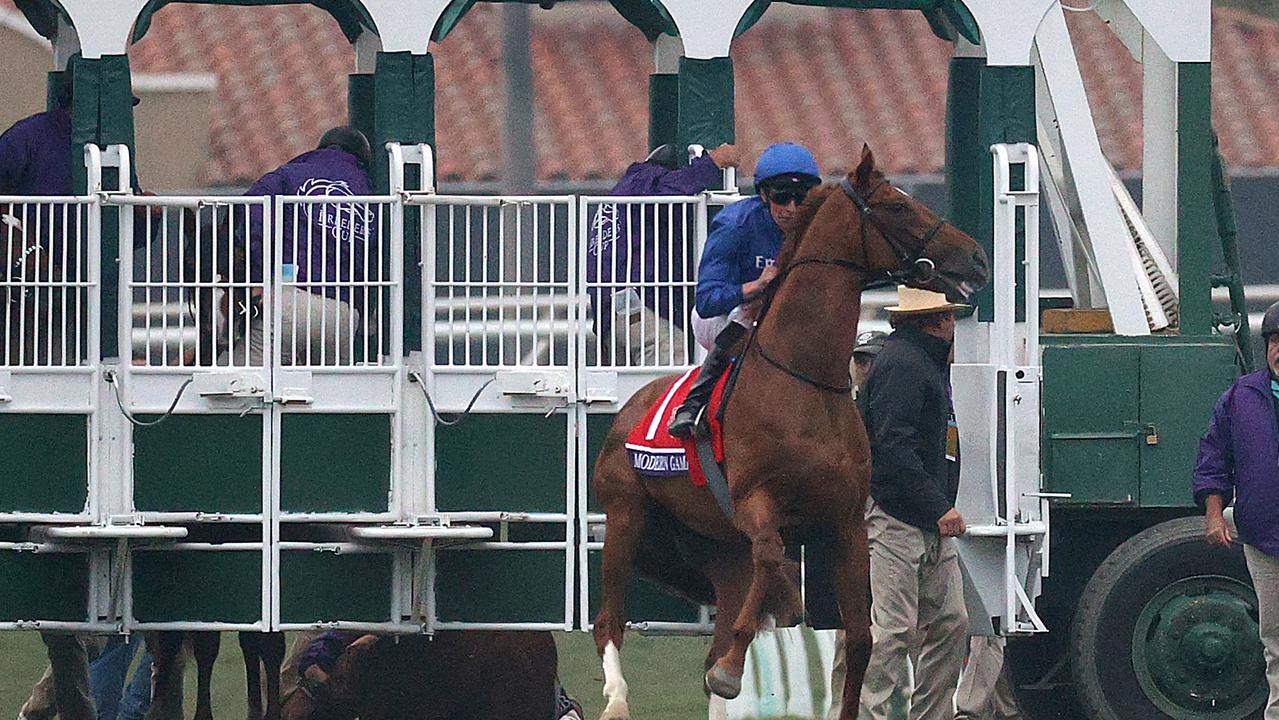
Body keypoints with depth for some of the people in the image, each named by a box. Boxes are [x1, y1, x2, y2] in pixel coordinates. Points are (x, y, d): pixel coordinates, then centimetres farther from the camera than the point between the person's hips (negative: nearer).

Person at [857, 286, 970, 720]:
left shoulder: (927, 363, 21)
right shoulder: (901, 364, -13)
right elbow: (893, 448, -21)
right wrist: (938, 508, -21)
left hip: (930, 524, 10)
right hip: (895, 519, -10)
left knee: (950, 623, 9)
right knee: (892, 631, -10)